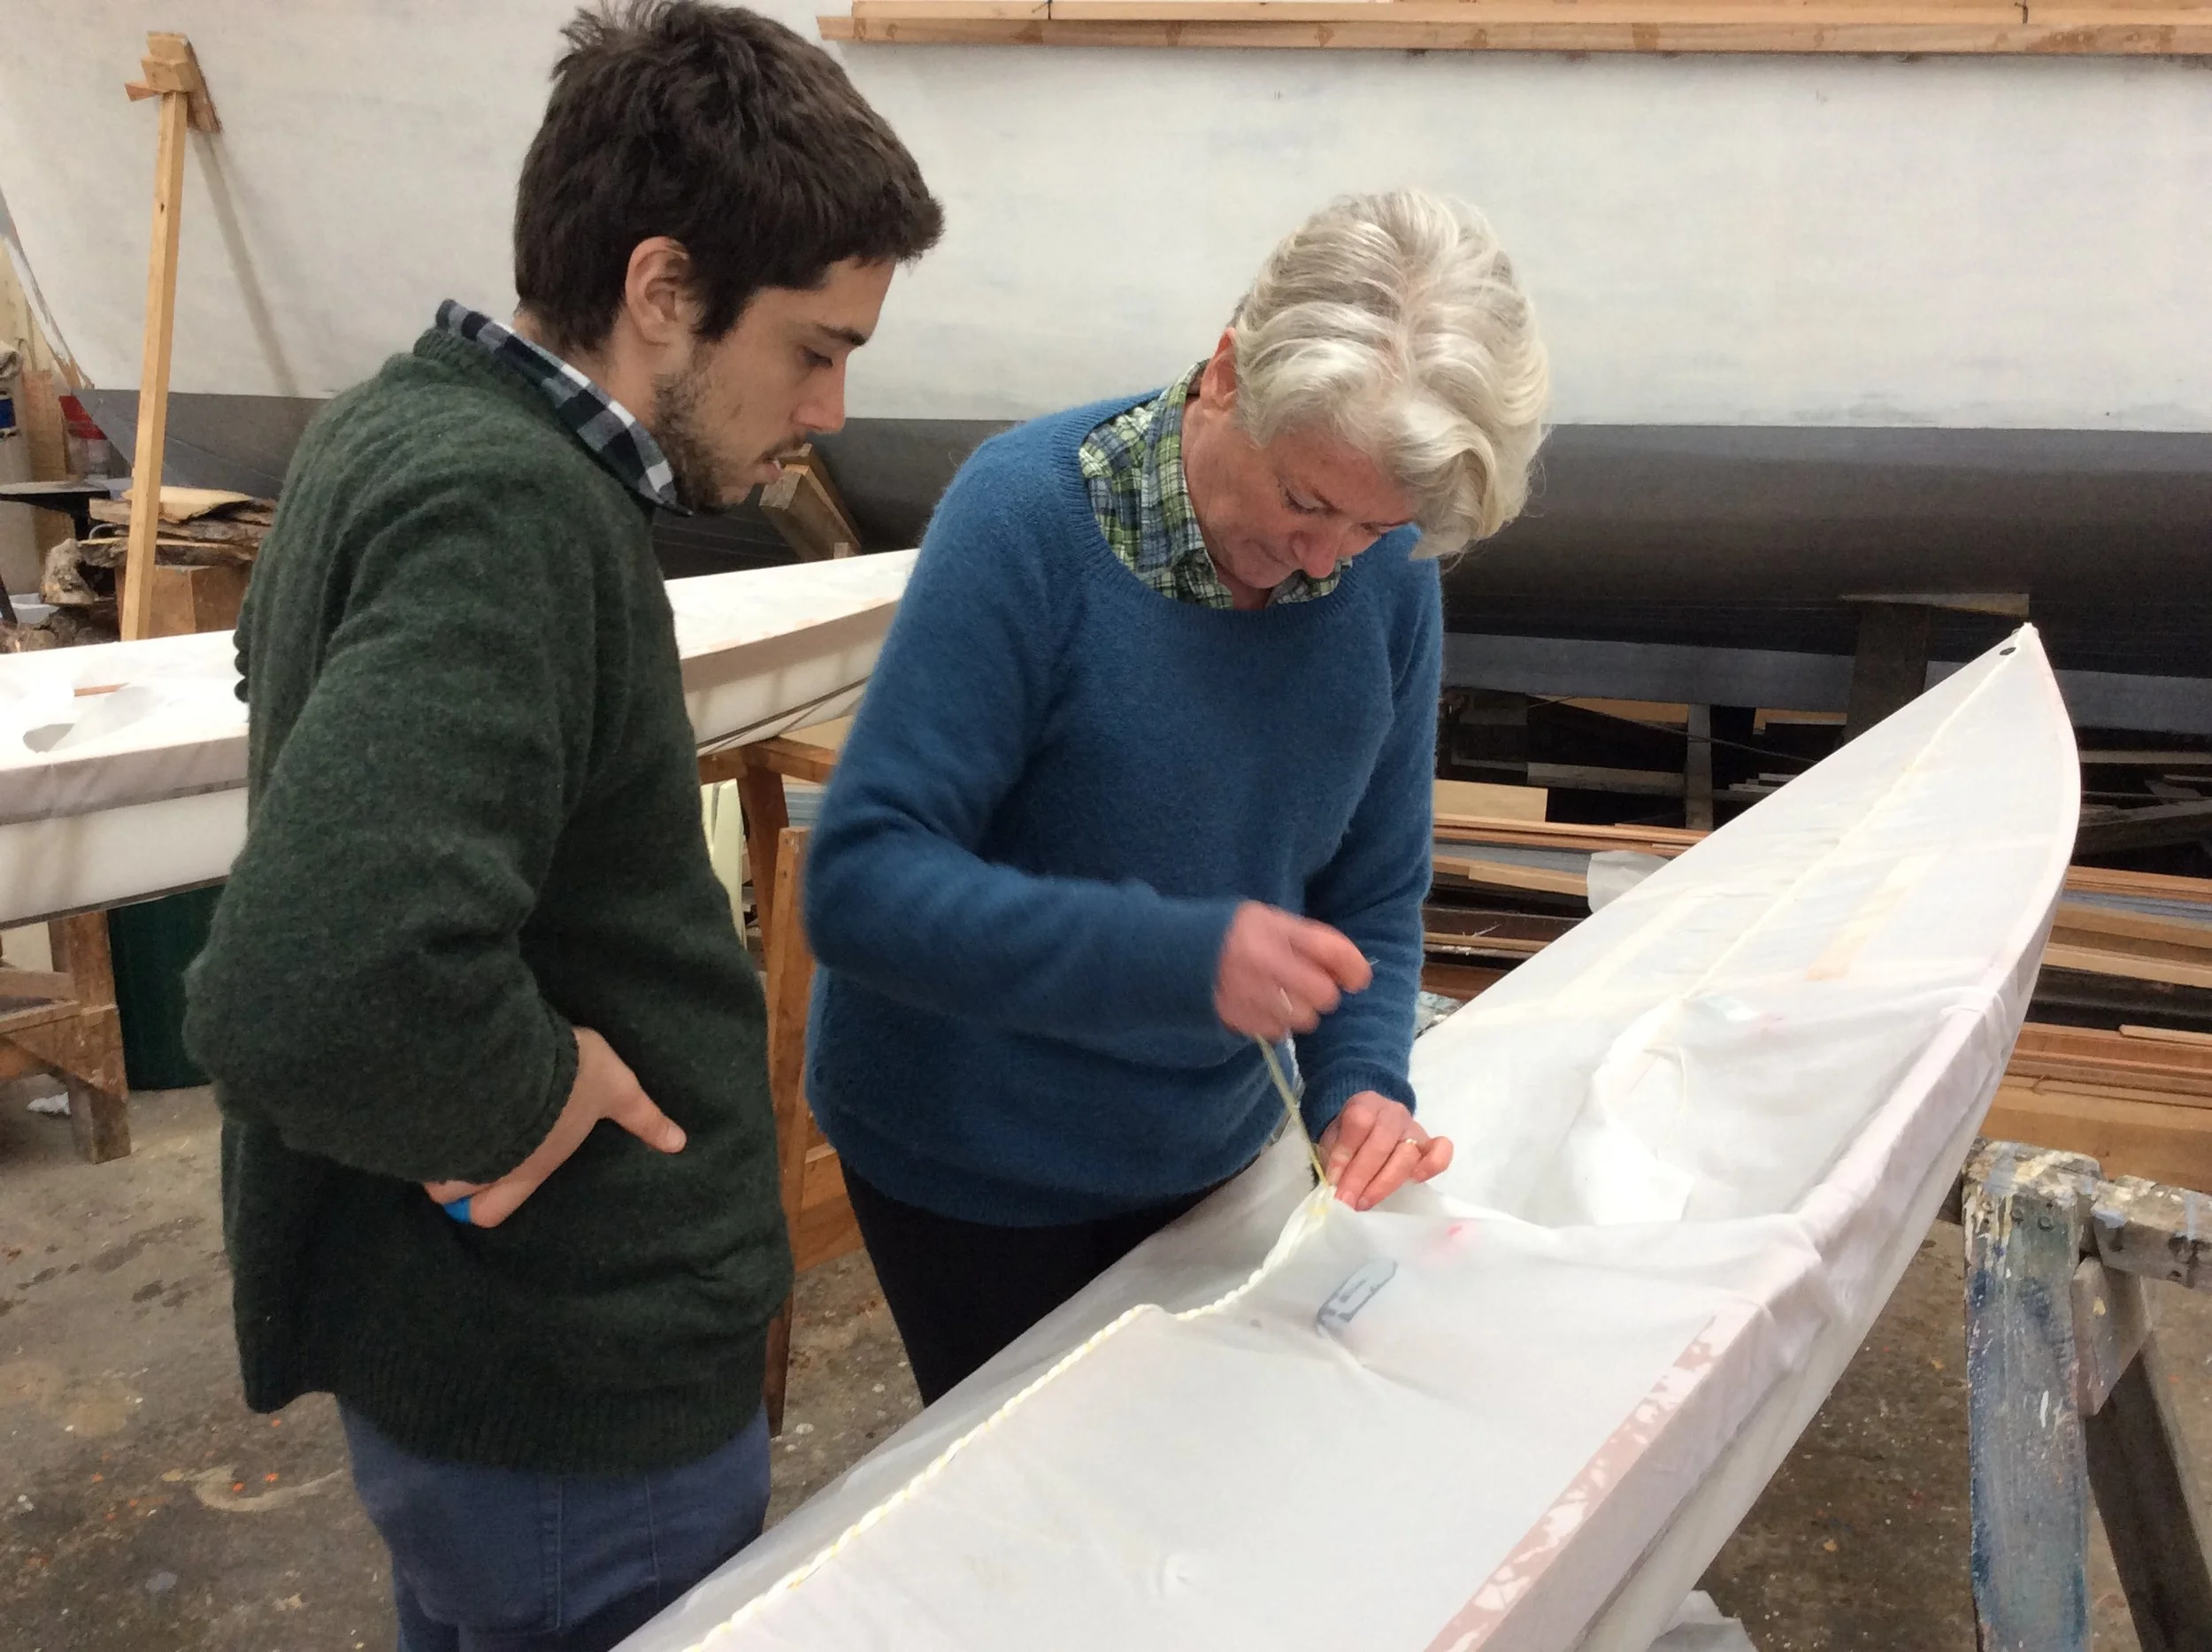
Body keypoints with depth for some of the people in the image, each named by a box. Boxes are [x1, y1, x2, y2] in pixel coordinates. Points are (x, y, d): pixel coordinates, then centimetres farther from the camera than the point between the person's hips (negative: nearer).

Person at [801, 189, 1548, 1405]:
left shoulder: (1391, 572, -9)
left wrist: (1363, 1082, -16)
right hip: (973, 1164, -4)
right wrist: (1182, 957, -36)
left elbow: (1374, 892, 1)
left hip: (1203, 1150, 5)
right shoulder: (1032, 511, -24)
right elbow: (861, 883, -28)